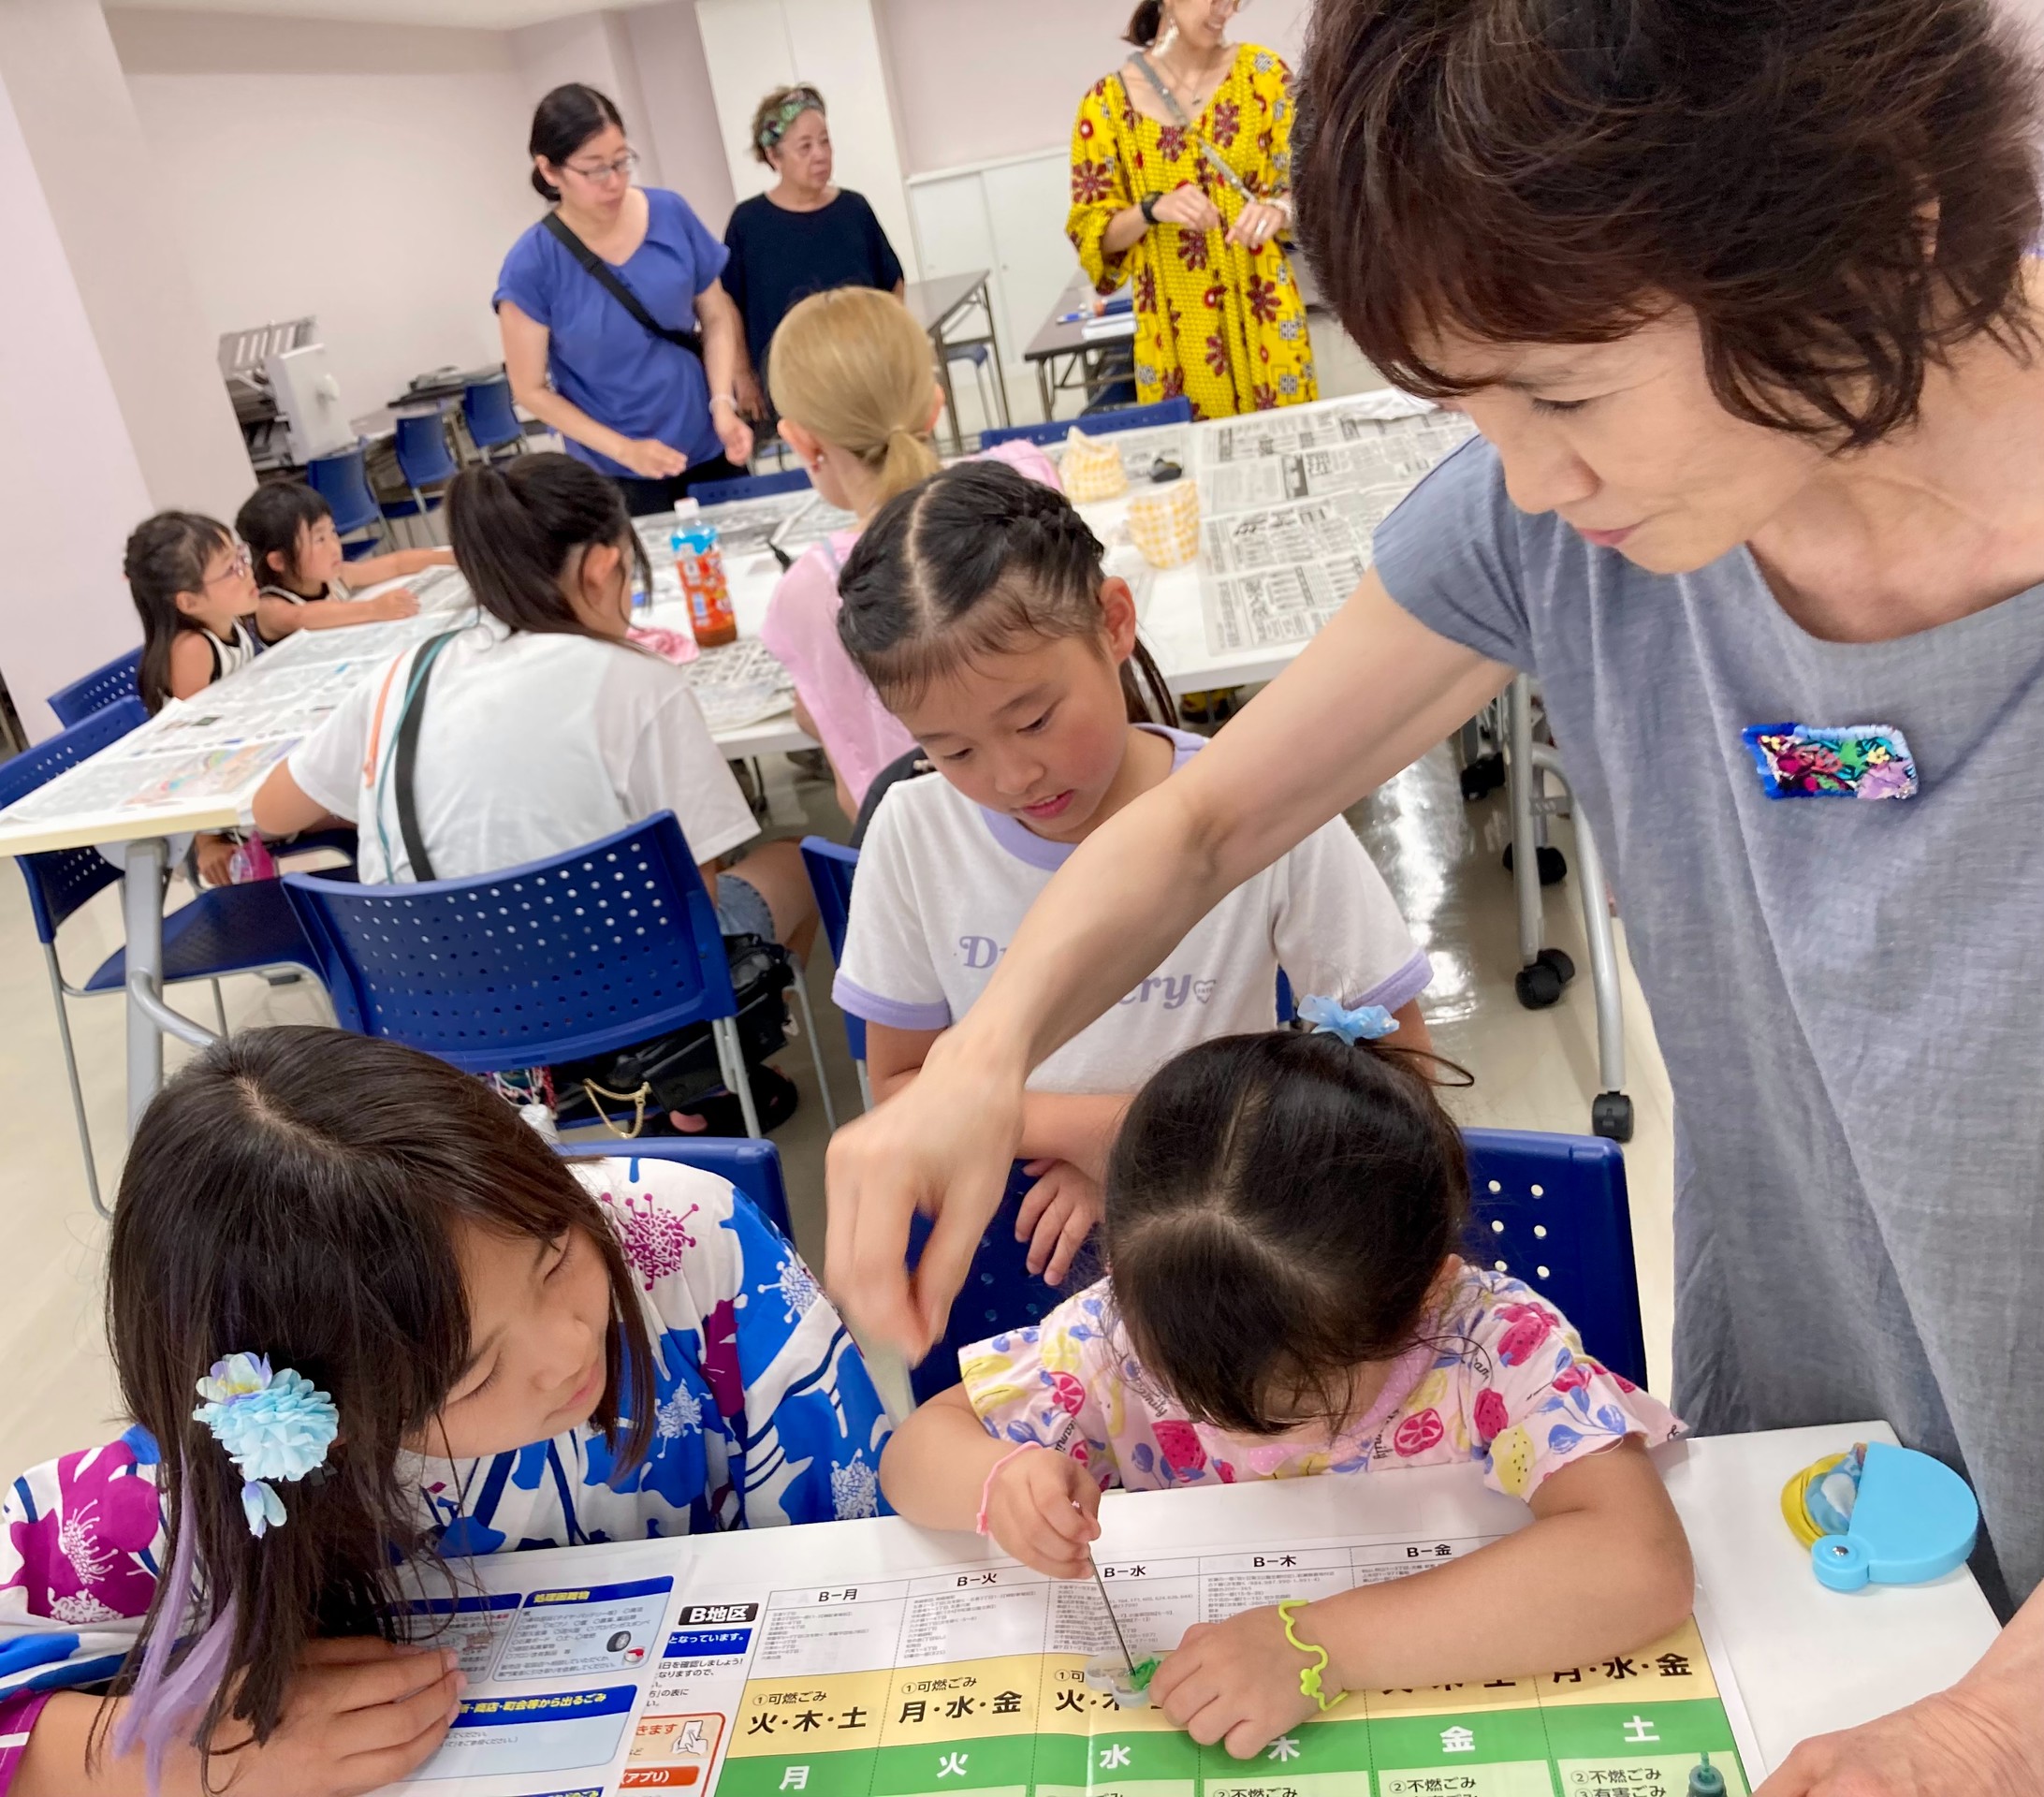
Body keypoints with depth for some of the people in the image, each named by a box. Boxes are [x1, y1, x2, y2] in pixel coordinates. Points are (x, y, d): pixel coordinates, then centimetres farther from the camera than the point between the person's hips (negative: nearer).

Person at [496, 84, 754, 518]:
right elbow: (530, 389, -8)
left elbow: (716, 318, 4)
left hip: (708, 446, 3)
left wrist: (723, 405, -11)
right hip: (618, 475, -3)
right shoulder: (532, 265, -14)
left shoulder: (670, 213, -6)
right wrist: (624, 450, -16)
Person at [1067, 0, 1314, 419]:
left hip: (1263, 317, 1)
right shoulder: (1107, 102, -3)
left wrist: (1279, 210, -19)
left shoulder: (1262, 72, 0)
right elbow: (1095, 235, -1)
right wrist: (1152, 210, -19)